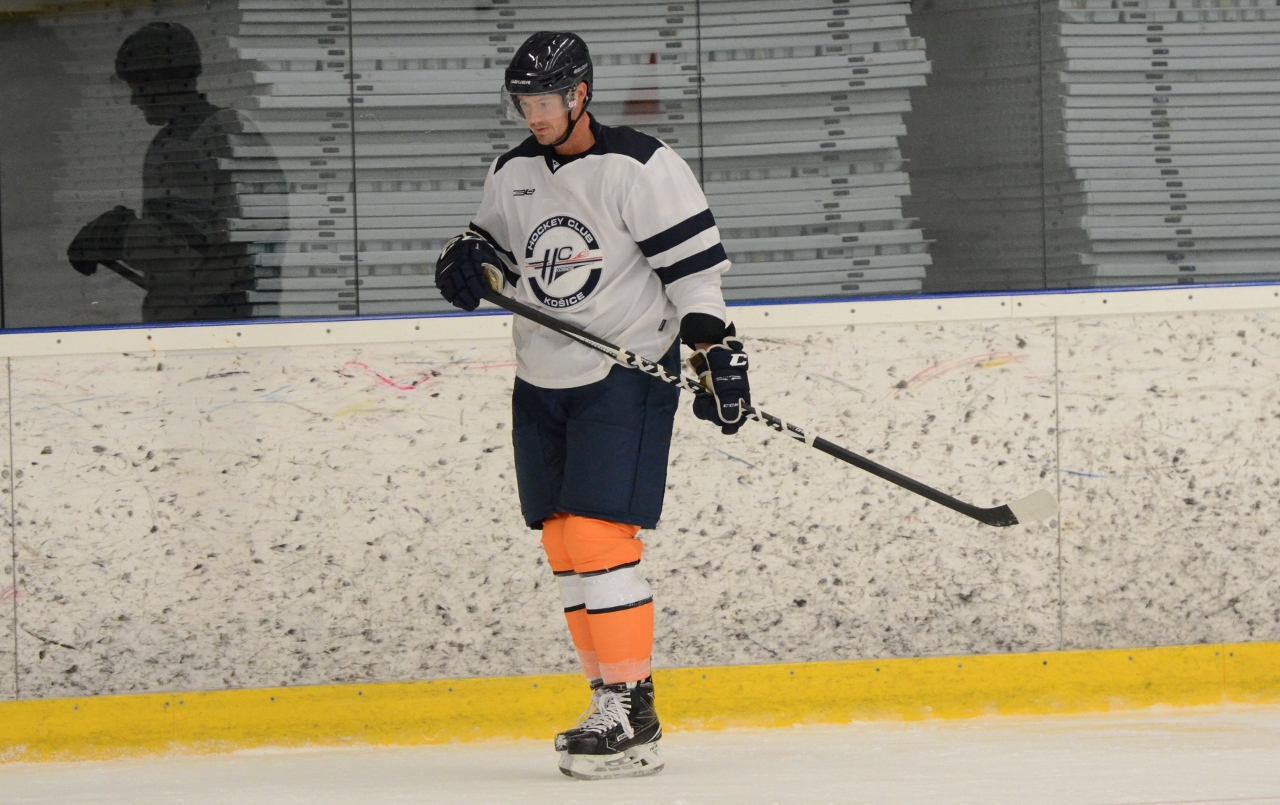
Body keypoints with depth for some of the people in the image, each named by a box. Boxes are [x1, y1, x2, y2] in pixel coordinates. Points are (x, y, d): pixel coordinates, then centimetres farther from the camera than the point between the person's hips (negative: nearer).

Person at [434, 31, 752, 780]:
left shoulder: (640, 168, -12)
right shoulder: (512, 173, 8)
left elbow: (695, 265, -13)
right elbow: (496, 245, 21)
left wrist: (717, 353, -19)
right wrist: (468, 259, -3)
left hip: (626, 376, -7)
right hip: (543, 382, 7)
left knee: (598, 535, -16)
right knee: (564, 544, 7)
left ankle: (632, 718, -15)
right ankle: (615, 703, 17)